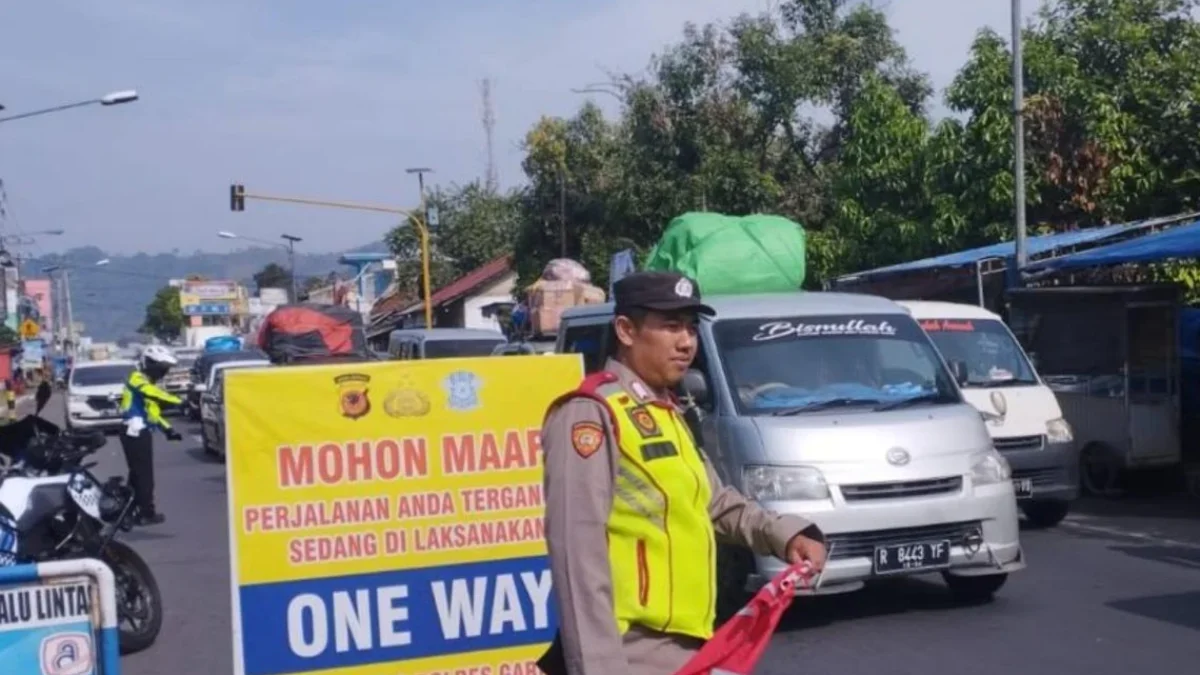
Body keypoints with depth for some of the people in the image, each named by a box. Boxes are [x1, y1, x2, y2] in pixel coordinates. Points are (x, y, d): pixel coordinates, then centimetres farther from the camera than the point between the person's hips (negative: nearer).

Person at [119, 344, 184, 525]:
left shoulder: (148, 383, 22)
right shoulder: (138, 379, -9)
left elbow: (152, 412, 21)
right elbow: (155, 394, -29)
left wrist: (168, 429, 10)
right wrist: (179, 402, -36)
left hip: (140, 433, 10)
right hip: (135, 433, -10)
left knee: (138, 473, 15)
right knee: (144, 474, -6)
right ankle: (147, 513, -3)